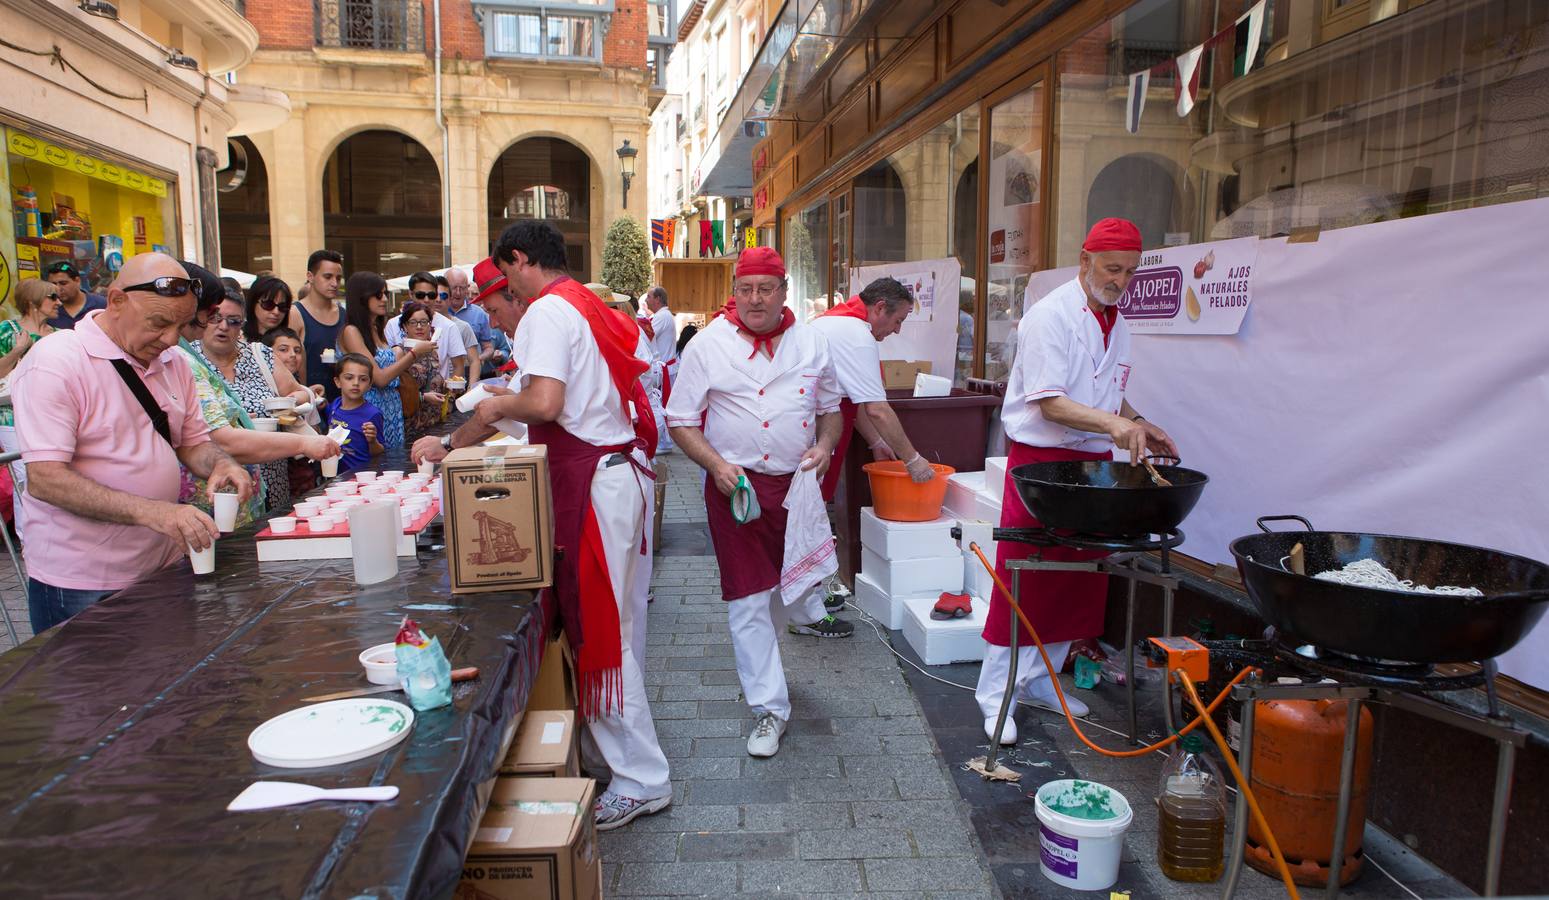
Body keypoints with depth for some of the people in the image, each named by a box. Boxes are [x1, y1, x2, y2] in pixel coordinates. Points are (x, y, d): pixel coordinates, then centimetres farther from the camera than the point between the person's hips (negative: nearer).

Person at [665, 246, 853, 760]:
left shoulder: (810, 343, 4)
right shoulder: (708, 345, -7)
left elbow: (830, 409, 15)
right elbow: (681, 422, -4)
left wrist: (824, 446, -7)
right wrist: (717, 464, -19)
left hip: (798, 480, 3)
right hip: (736, 484, -3)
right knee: (748, 600, 0)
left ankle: (805, 616, 60)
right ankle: (770, 708, 12)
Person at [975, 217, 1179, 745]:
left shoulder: (1115, 323, 14)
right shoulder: (1050, 316, -13)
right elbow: (1050, 403, -21)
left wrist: (1138, 425, 6)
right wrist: (1112, 423, -33)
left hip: (1094, 464, 8)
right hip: (1040, 463, -8)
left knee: (1078, 580, 13)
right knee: (1022, 580, -4)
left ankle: (1039, 680, 28)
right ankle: (995, 692, 8)